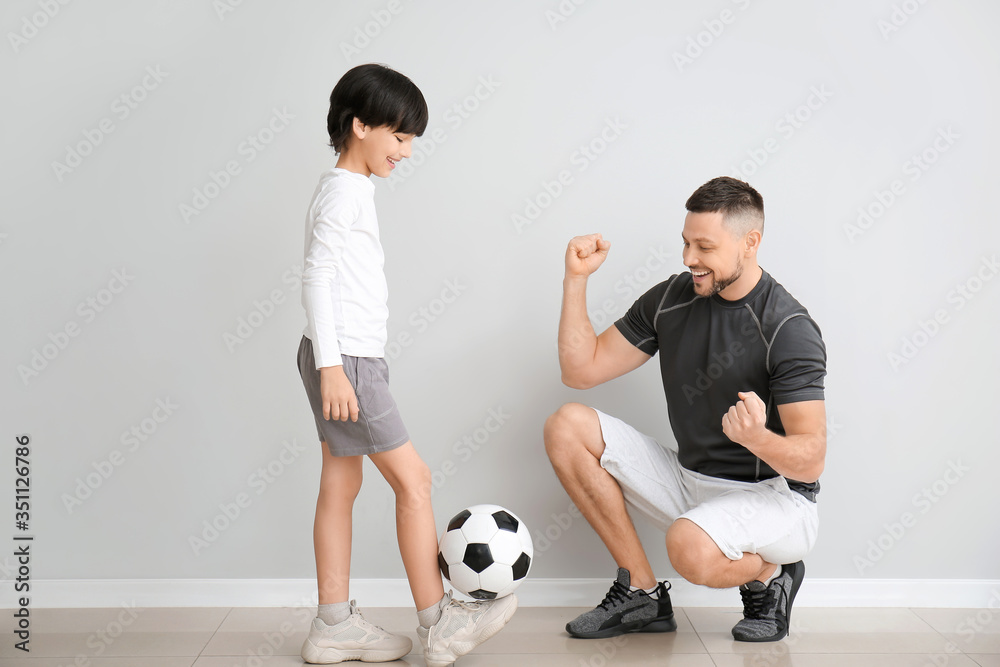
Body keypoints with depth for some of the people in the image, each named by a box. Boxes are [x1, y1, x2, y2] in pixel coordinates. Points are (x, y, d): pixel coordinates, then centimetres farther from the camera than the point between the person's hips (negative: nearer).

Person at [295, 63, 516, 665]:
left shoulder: (354, 190, 18)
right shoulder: (343, 190, -11)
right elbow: (316, 277, -18)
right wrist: (330, 365, -22)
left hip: (349, 359, 10)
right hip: (345, 358, -10)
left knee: (341, 484, 10)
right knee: (413, 478, -6)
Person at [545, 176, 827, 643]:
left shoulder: (788, 329, -17)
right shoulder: (671, 299, 1)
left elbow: (811, 461, -20)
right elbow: (581, 370, 0)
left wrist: (758, 438, -42)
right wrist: (576, 279, -8)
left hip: (773, 497, -6)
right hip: (690, 482, 7)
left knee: (690, 548, -38)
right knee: (566, 427, -7)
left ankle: (770, 574, 1)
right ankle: (643, 594, -3)